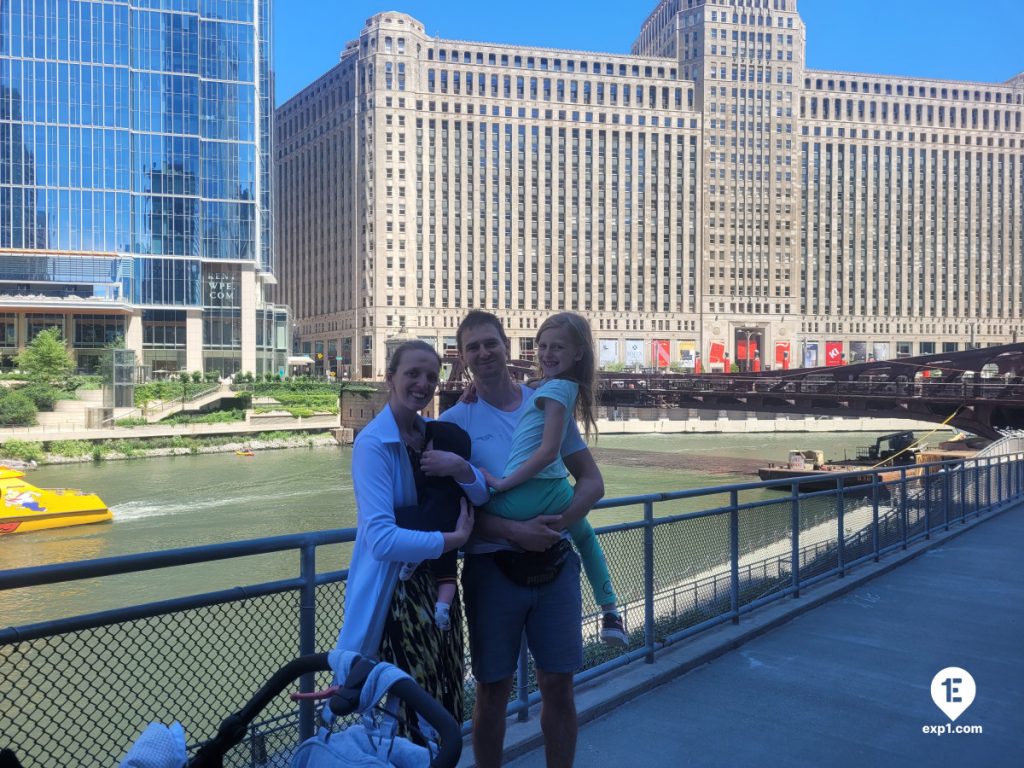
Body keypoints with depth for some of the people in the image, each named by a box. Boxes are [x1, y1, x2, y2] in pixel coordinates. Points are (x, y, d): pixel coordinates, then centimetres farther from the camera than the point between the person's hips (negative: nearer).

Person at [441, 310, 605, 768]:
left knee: (558, 687, 9)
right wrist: (514, 531, -21)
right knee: (493, 691, 9)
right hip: (492, 567, -2)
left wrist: (559, 523, -14)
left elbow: (591, 481, 5)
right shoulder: (456, 420, -2)